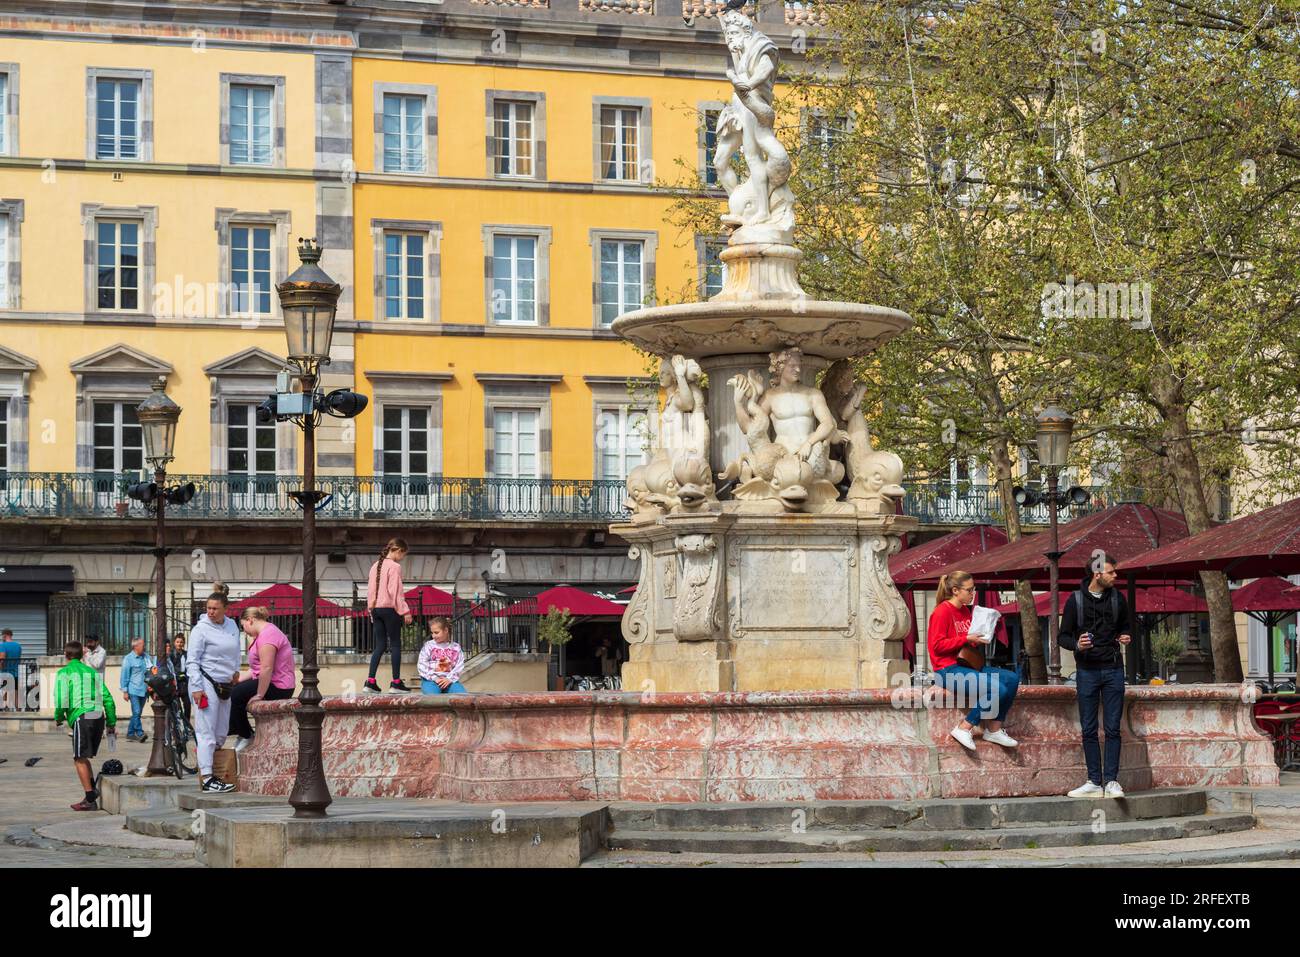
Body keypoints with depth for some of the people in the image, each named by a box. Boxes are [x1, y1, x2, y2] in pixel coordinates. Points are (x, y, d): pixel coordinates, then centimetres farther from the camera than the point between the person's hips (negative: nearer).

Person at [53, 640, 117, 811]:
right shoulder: (92, 672, 20)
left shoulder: (64, 673, 3)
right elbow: (107, 697, 16)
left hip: (82, 717, -6)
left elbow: (62, 698, -10)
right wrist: (112, 723, 19)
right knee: (83, 757, 19)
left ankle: (90, 799, -3)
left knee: (80, 759, 0)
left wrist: (58, 717, 6)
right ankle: (92, 789, 9)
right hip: (99, 716, 6)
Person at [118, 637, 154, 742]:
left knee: (137, 713, 9)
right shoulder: (128, 659, -3)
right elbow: (124, 675, -2)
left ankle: (130, 733, 17)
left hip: (144, 689, 6)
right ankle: (140, 733, -17)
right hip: (134, 690, -6)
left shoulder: (146, 657, 11)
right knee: (136, 712, -14)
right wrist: (125, 691, -6)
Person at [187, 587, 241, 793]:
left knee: (222, 733, 10)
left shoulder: (232, 625, 10)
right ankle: (207, 778, -12)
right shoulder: (201, 629, -8)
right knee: (207, 733, -9)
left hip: (226, 685, 7)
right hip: (207, 684, -7)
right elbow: (192, 661, -9)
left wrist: (236, 670, 12)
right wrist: (196, 687, -15)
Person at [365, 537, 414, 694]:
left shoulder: (375, 566, 12)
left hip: (376, 609, 7)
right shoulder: (394, 566, -10)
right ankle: (396, 682, 0)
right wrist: (405, 612, -11)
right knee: (396, 645, 0)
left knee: (380, 646, 8)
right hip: (390, 609, -7)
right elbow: (396, 592, -14)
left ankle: (371, 681, 0)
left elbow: (370, 590, 14)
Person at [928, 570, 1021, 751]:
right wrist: (967, 639, -20)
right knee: (998, 689, -24)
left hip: (966, 665, 9)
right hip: (948, 669, -9)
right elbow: (937, 645, -17)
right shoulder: (943, 611, -11)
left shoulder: (965, 611, 16)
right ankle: (964, 728, -14)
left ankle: (994, 730, 0)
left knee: (1012, 678, -4)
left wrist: (981, 639, 5)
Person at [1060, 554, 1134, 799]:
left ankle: (1112, 781, -1)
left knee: (1112, 728, -2)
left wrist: (1126, 637, -3)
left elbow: (1127, 626, 20)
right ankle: (1094, 782, 7)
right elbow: (1063, 637, 3)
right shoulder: (1075, 600, -1)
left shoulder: (1117, 598, 5)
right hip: (1086, 670, -1)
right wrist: (1077, 644, -18)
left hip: (1113, 670, 1)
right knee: (1088, 730, 2)